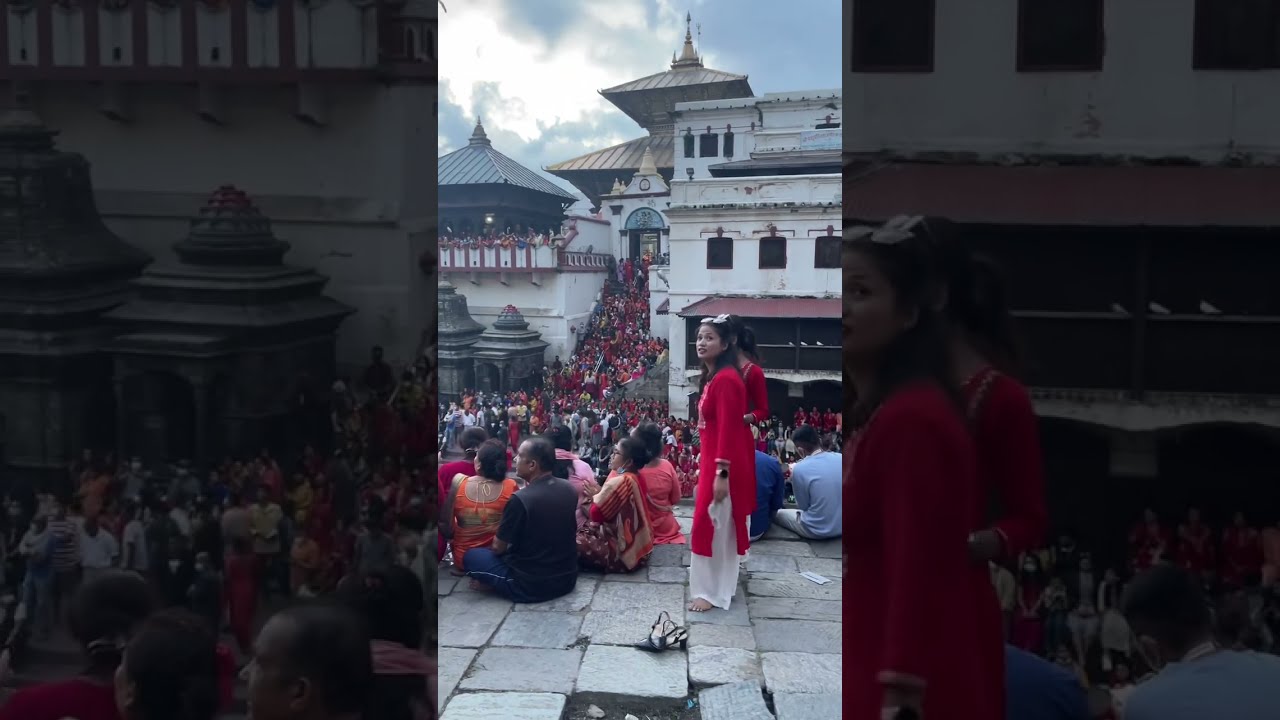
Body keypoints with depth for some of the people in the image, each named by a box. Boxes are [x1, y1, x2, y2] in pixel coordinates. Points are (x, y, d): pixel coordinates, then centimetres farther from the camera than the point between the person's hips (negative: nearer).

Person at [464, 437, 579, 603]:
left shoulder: (520, 499, -23)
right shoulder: (569, 489, -2)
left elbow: (498, 547, -9)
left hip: (531, 587, -5)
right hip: (568, 579, 6)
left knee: (471, 555, 12)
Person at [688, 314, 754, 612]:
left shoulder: (725, 380, -20)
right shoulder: (713, 377, 10)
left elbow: (728, 430, -23)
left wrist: (722, 473, -24)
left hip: (723, 464, -10)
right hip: (713, 459, 10)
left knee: (712, 526, -3)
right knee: (717, 526, 17)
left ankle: (712, 592, 6)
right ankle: (721, 586, 28)